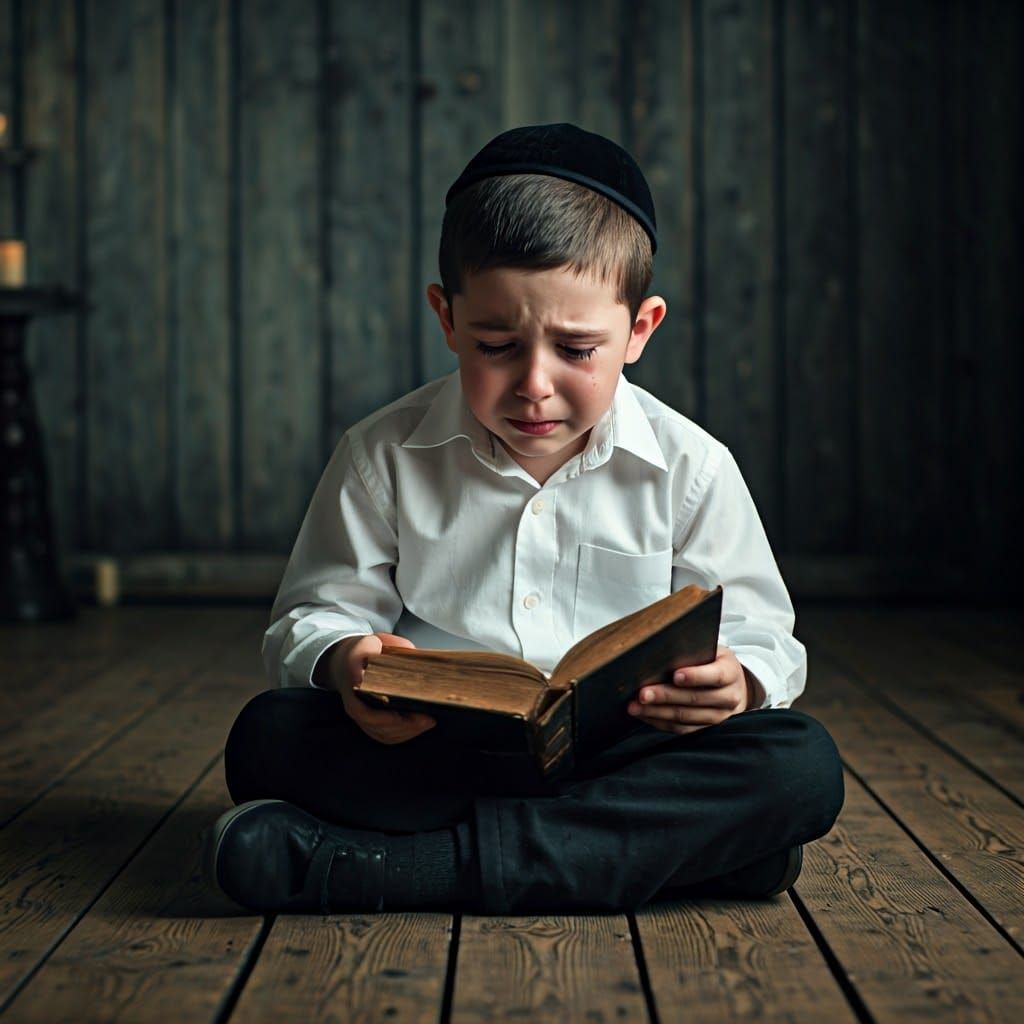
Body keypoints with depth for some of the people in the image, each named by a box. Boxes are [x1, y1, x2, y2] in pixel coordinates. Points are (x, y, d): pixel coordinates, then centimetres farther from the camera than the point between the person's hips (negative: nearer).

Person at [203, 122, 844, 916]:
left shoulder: (690, 466, 2)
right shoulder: (385, 456, 4)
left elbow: (761, 637, 5)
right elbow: (317, 613, 8)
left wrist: (734, 682, -21)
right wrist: (342, 660, -18)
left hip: (618, 748, 1)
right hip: (432, 754, 0)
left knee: (802, 764, -28)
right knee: (268, 738, -26)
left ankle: (394, 867, -32)